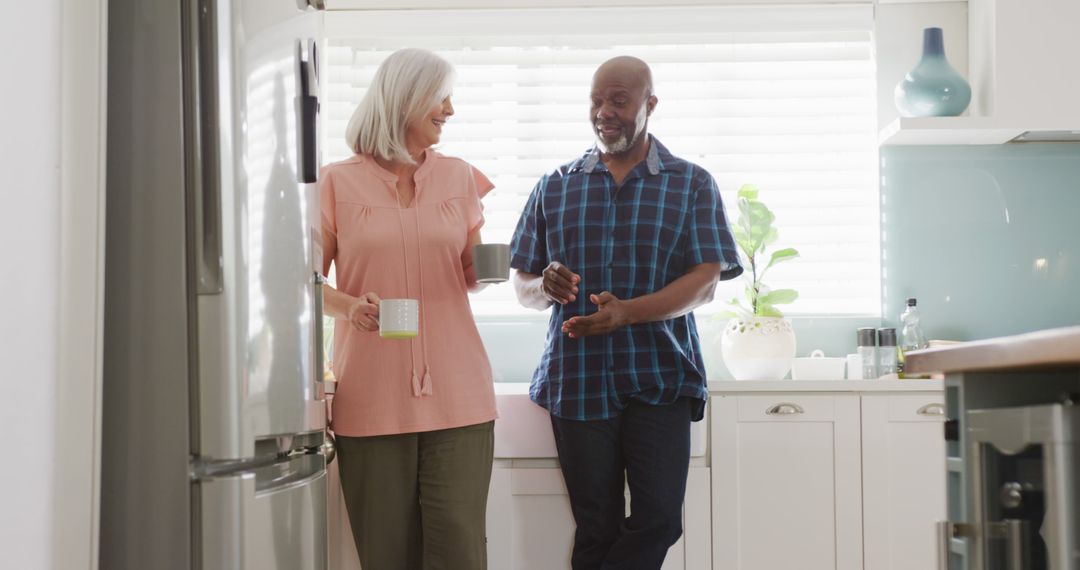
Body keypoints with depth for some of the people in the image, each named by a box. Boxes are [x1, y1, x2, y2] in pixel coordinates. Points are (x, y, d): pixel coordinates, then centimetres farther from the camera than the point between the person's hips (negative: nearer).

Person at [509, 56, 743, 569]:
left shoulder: (692, 184, 5)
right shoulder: (554, 188, 11)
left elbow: (706, 281, -6)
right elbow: (522, 286, 12)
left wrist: (627, 312, -22)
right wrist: (546, 286, -13)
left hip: (661, 378, -1)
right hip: (577, 382, 2)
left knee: (659, 517, -9)